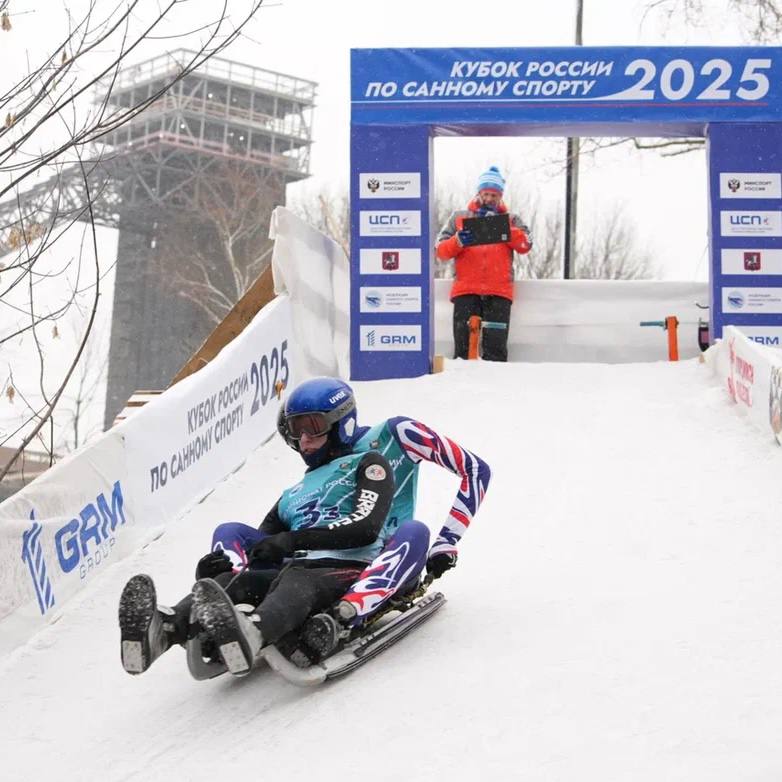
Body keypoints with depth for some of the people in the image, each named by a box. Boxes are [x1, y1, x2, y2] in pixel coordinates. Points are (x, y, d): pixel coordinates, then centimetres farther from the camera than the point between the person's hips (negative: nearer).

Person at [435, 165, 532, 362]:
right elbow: (440, 251, 10)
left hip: (499, 292, 0)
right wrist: (458, 241, -11)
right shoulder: (459, 217, 18)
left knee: (496, 349, -6)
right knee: (463, 348, -6)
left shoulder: (511, 220, 18)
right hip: (466, 290, 0)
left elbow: (525, 245, -1)